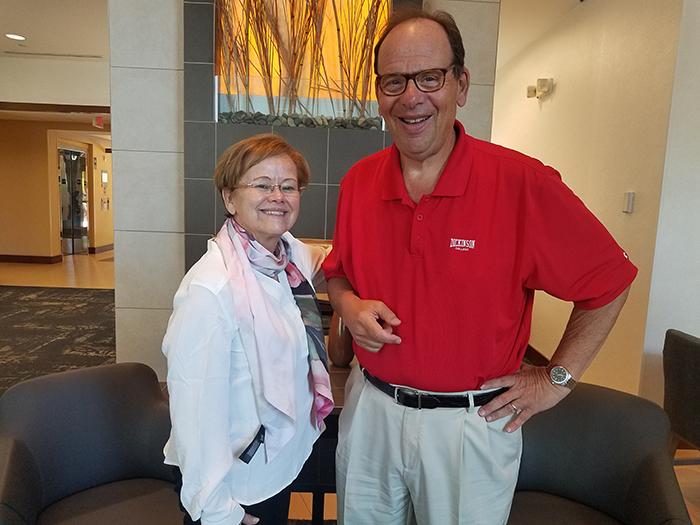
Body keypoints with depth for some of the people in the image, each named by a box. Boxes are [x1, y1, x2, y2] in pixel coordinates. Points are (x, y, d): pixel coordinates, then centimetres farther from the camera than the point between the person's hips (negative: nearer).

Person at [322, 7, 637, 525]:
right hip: (369, 409, 4)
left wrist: (556, 379, -4)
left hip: (471, 425, -3)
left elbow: (609, 281, -6)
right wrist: (350, 307, -9)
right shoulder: (359, 181, -4)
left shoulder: (524, 183, -17)